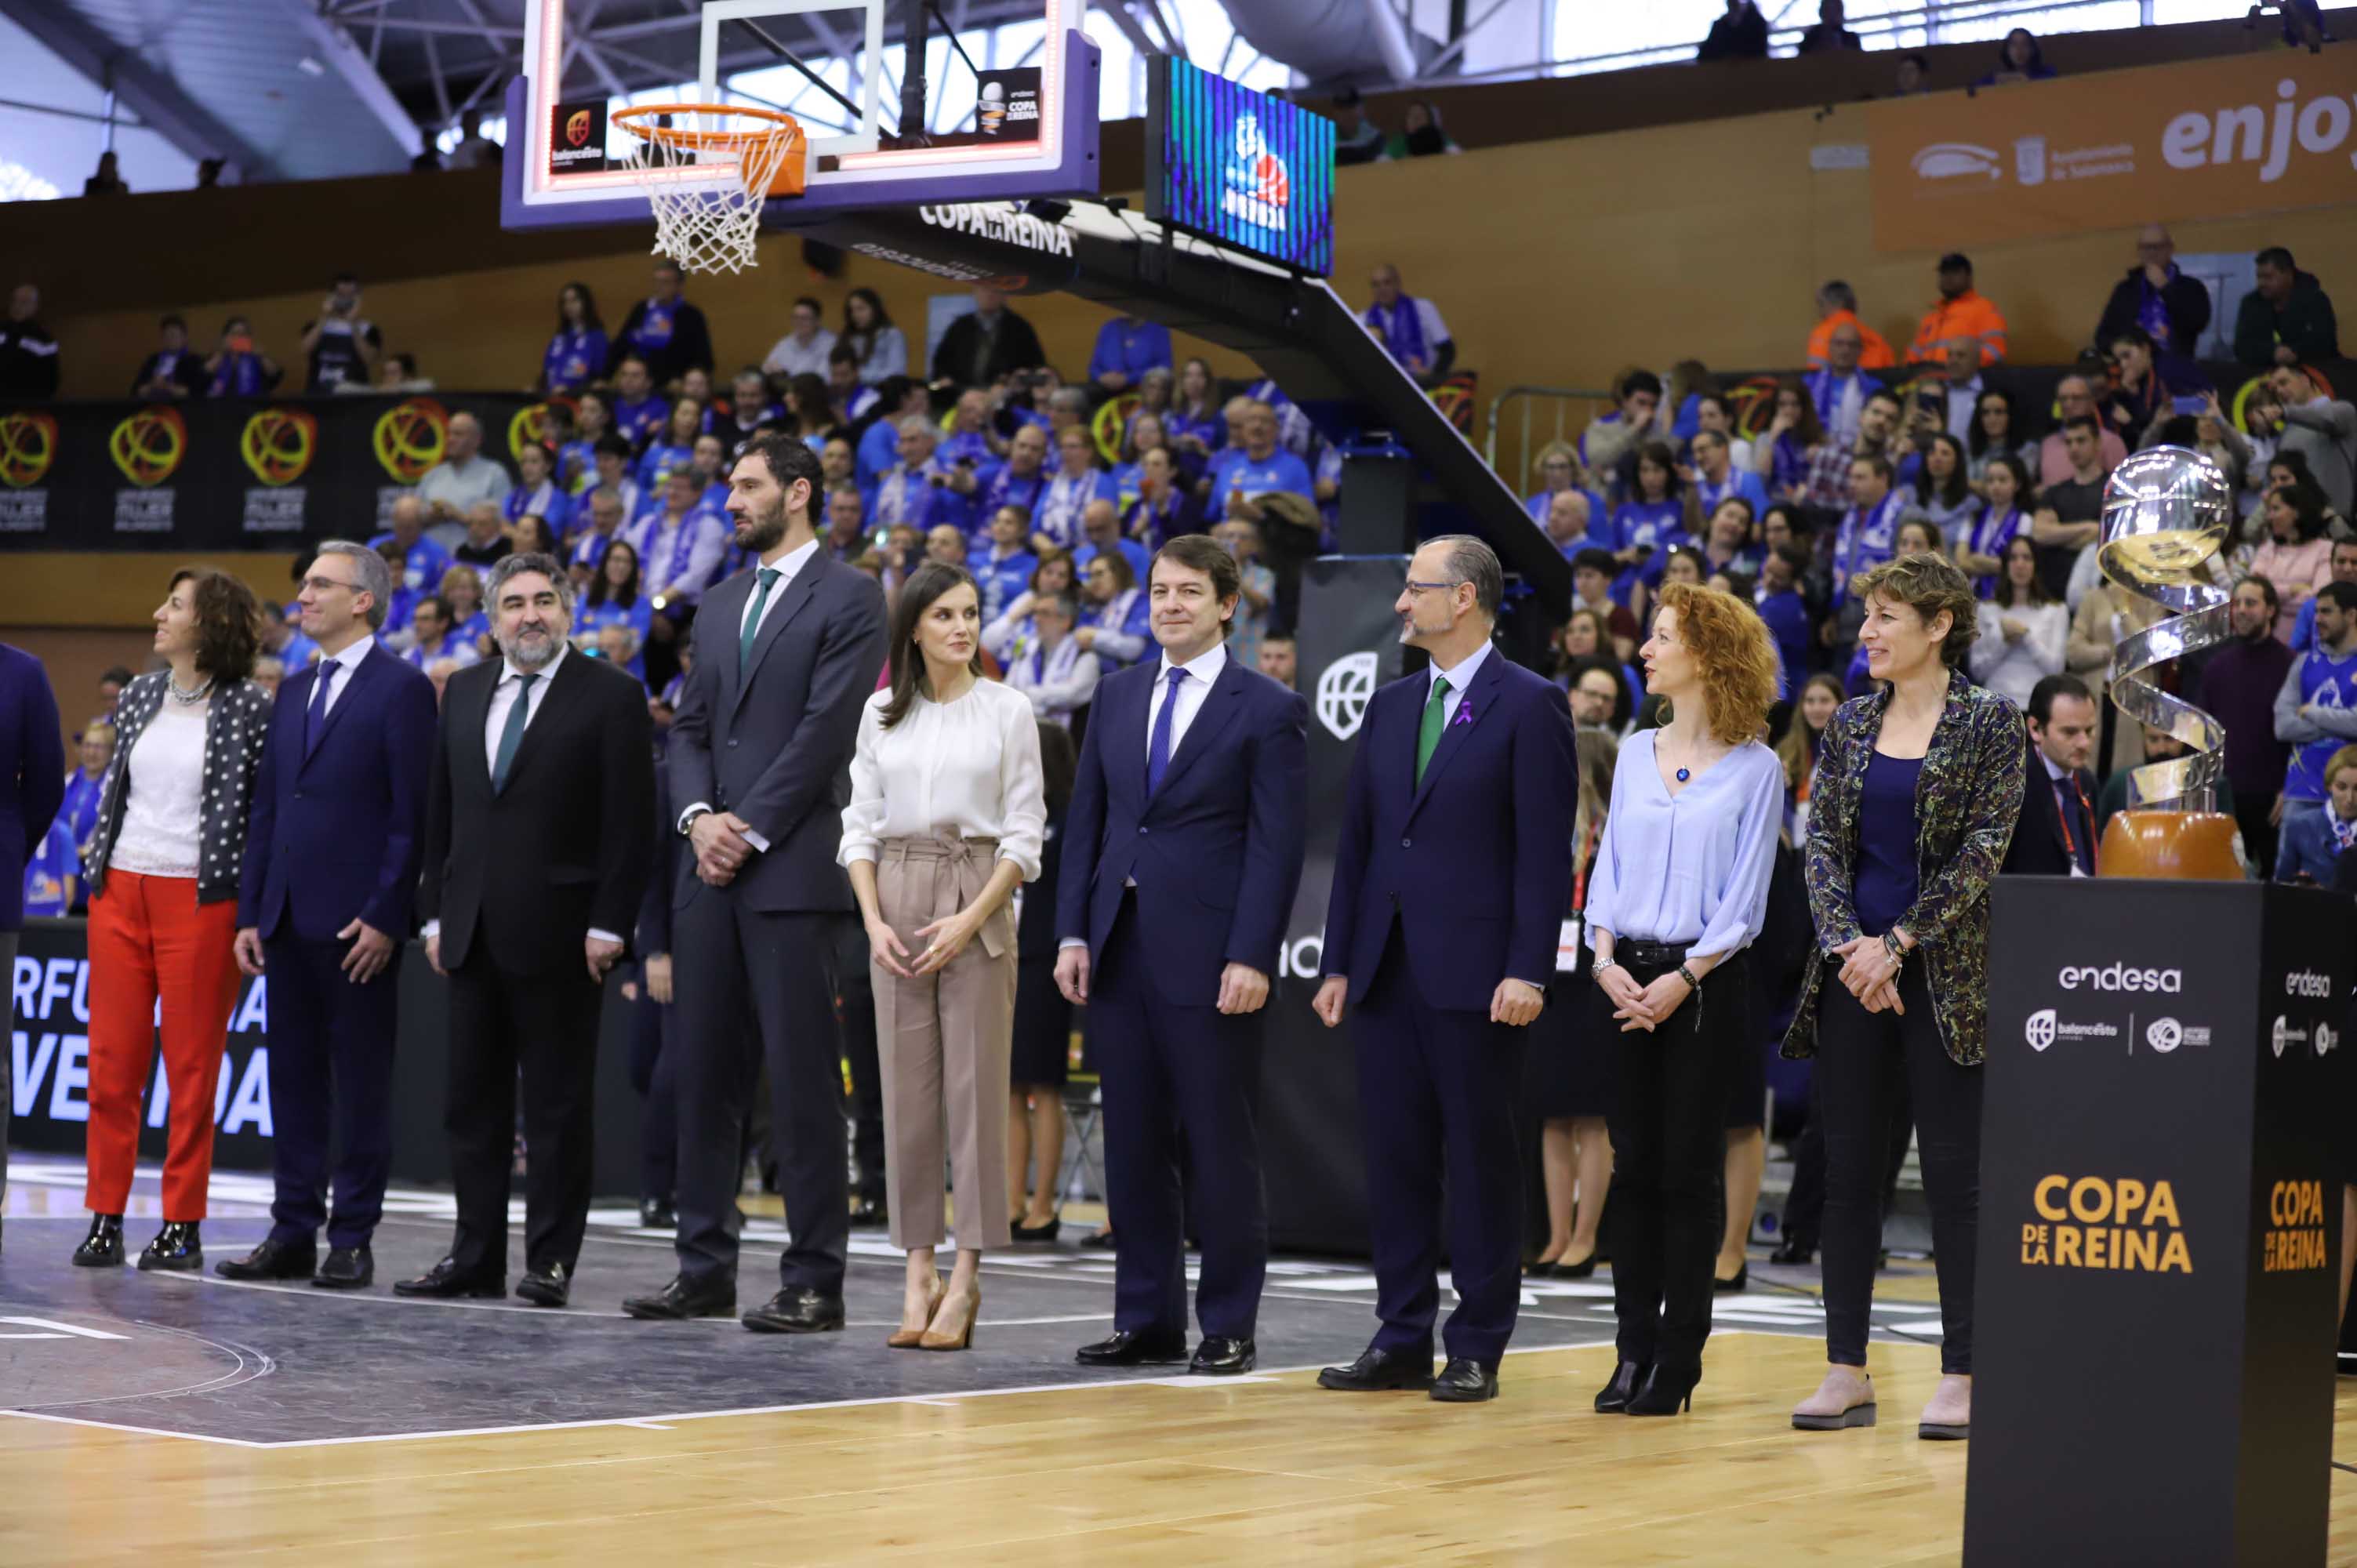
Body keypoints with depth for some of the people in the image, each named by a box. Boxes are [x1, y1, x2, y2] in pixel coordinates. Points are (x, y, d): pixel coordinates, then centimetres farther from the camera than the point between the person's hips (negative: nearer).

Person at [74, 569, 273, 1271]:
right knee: (111, 1061, 4)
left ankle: (182, 1226, 7)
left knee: (192, 1064, 0)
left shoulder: (249, 709, -5)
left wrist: (250, 909, -7)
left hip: (200, 898, -5)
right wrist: (97, 860, 12)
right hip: (120, 891, 5)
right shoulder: (137, 697, 11)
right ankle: (106, 1219, 10)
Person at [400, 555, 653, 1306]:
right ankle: (475, 1256, 15)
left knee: (558, 1105, 0)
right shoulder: (464, 693, 13)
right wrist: (436, 912, 9)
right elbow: (440, 811, 16)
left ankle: (551, 1261, 5)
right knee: (473, 1102, 9)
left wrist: (608, 925, -13)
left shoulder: (611, 696, -4)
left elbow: (630, 822, -8)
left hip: (558, 933, -6)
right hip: (474, 932, 6)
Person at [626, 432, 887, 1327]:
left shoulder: (847, 598, -3)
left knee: (803, 1076, -6)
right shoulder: (721, 605, 20)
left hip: (794, 868, -7)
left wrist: (751, 831, -13)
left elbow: (828, 729, -11)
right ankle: (706, 1268, 14)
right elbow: (692, 727, 17)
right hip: (712, 872, 7)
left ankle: (814, 1280, -2)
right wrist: (698, 814, -2)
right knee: (704, 1073, 8)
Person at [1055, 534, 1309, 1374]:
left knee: (1219, 1146, 0)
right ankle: (1146, 1319, 15)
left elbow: (1278, 844, -8)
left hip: (1209, 958, -5)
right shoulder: (1116, 696, 13)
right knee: (1133, 1143, 8)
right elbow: (1085, 821, 13)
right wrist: (1073, 934, 4)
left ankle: (1229, 1327, 8)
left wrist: (1252, 958, -16)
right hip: (1119, 951, 5)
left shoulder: (1268, 710, -3)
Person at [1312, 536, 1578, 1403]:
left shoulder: (1530, 706, -5)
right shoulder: (1390, 706, 15)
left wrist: (1527, 971, -16)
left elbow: (1546, 851, -10)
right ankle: (1402, 1340, 15)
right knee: (1395, 1158, 8)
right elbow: (1357, 839, 15)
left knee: (1481, 1160, 1)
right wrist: (1338, 963, 11)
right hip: (1388, 971, 6)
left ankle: (1478, 1348, 7)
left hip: (1475, 974, -6)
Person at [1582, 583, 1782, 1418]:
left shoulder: (1755, 768, -3)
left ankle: (1679, 1361, 4)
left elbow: (1745, 898, -6)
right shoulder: (1635, 753, 12)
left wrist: (1684, 977, -15)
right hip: (1626, 979, 4)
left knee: (1688, 1169, -2)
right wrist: (1606, 958, -5)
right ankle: (1633, 1351, 10)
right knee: (1633, 1165, 5)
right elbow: (1608, 868, 10)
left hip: (1706, 981, -4)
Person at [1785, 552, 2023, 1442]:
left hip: (1943, 972, -4)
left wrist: (1898, 943, -13)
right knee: (1848, 1170, 5)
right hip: (1851, 971, 4)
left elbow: (1985, 847, -9)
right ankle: (1847, 1372, 10)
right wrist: (1849, 945, -9)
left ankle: (1960, 1377, 3)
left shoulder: (1989, 721, -2)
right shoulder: (1850, 724, 11)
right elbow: (1821, 841, 6)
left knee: (1954, 1173, -2)